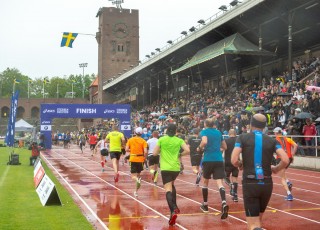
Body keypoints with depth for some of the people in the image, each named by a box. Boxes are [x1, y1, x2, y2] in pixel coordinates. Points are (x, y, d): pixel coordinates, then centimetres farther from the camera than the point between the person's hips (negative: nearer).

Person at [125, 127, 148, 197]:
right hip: (140, 159, 0)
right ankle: (136, 191, 17)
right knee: (138, 175, 16)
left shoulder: (130, 140, 0)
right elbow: (145, 152, -14)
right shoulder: (143, 141, -4)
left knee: (133, 175, 5)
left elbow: (126, 149, -7)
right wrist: (144, 157, 4)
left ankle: (137, 179, -31)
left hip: (133, 159, 0)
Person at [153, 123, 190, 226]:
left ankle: (173, 211, -28)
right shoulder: (179, 140, 4)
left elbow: (155, 153, 0)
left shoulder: (161, 139, 0)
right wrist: (179, 154, 11)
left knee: (168, 189, -8)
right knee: (172, 184, 28)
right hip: (176, 168, 3)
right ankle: (175, 207, 23)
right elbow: (187, 150, -7)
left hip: (165, 168, -3)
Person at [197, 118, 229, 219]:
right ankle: (224, 203, -32)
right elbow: (225, 147, 22)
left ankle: (205, 205, 28)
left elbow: (204, 142, -20)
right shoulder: (218, 132, 15)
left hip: (208, 160, -2)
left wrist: (200, 148, -2)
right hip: (219, 160, 3)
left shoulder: (204, 131, 1)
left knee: (205, 182, 17)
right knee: (219, 183, -7)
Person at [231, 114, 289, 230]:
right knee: (258, 221, 25)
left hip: (250, 184, -3)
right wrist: (275, 169, 14)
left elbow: (234, 160, -12)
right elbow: (285, 160, -6)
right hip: (267, 184, 3)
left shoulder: (242, 137, 0)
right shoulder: (272, 140, 6)